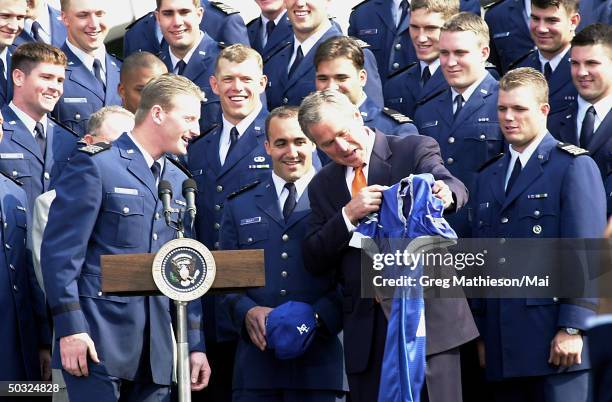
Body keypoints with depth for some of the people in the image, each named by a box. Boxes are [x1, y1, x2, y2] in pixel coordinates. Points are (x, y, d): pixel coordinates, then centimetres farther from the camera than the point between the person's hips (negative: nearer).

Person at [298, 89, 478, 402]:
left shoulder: (415, 150, 1)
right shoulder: (323, 186, 14)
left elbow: (454, 188, -16)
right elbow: (313, 261, 6)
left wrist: (446, 193, -41)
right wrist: (348, 216, -11)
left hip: (427, 314, -4)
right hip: (366, 330, 4)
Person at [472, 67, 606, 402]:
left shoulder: (573, 167, -1)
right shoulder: (488, 178, 21)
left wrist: (572, 329, -15)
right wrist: (482, 334, 13)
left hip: (555, 342, -6)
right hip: (503, 346, 6)